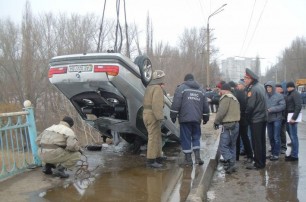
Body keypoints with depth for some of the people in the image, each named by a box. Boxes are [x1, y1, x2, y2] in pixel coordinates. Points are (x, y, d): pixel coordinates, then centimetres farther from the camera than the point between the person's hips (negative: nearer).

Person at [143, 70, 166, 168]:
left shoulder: (149, 87, 18)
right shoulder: (157, 88, -13)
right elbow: (157, 104, -22)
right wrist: (159, 117, -23)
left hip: (147, 114, 10)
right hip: (153, 116, -10)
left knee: (157, 137, 18)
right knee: (153, 138, -6)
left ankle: (158, 156, 26)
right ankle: (150, 160, -4)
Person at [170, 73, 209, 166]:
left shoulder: (181, 88, 2)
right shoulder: (201, 90, 17)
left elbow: (176, 103, -7)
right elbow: (205, 106, 18)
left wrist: (173, 115, -2)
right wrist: (206, 117, 26)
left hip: (185, 118, -4)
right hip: (196, 119, 4)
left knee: (186, 139, 2)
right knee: (196, 137, 15)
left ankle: (188, 159, 5)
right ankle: (197, 157, 5)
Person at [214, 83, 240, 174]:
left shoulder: (226, 97, -10)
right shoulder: (234, 98, 20)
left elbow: (221, 111, -19)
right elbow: (234, 112, 18)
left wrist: (216, 122, -6)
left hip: (228, 126, -10)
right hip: (236, 124, 10)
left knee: (223, 146, -7)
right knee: (232, 146, 14)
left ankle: (230, 163, -15)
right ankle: (232, 165, 17)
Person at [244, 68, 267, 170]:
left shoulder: (253, 90, -20)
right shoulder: (261, 86, 7)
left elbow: (250, 106, -21)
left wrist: (247, 116, -6)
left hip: (255, 120, -9)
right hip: (263, 118, 9)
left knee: (256, 142, -1)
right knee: (262, 141, 15)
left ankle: (258, 163, 6)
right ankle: (262, 161, 25)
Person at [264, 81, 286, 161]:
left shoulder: (279, 96, -5)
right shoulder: (265, 96, 2)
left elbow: (283, 106, -11)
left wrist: (272, 109, -18)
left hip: (277, 119, -4)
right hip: (268, 119, 4)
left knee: (276, 137, -3)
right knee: (270, 137, 12)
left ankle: (276, 154, 5)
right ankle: (273, 152, 24)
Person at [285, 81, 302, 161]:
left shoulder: (295, 94, -10)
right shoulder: (289, 94, 17)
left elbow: (298, 106, -18)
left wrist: (294, 118, -22)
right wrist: (286, 116, 8)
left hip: (292, 116, -9)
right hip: (288, 117, 9)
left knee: (293, 136, -5)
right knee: (291, 136, 14)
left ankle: (294, 155, 0)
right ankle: (292, 153, 22)